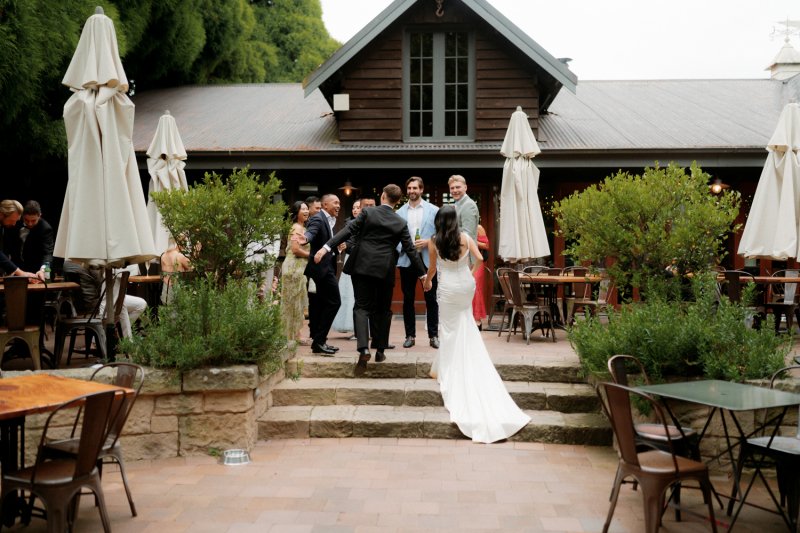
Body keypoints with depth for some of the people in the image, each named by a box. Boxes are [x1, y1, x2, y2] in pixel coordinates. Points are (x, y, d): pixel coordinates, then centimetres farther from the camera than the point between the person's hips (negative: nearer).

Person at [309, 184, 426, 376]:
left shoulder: (368, 212, -1)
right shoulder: (401, 223, 3)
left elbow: (348, 231, -8)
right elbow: (410, 249, 4)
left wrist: (327, 247, -7)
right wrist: (423, 274, 11)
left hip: (363, 267, -1)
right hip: (385, 271, 1)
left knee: (363, 308, 0)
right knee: (384, 310, 15)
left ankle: (363, 348, -18)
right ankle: (380, 350, 17)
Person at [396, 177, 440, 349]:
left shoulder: (433, 210, 4)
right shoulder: (399, 213, 10)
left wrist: (428, 241, -13)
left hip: (428, 259, -2)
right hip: (407, 260, 2)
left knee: (431, 299, 1)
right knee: (408, 299, 6)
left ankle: (433, 336, 10)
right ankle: (410, 335, 15)